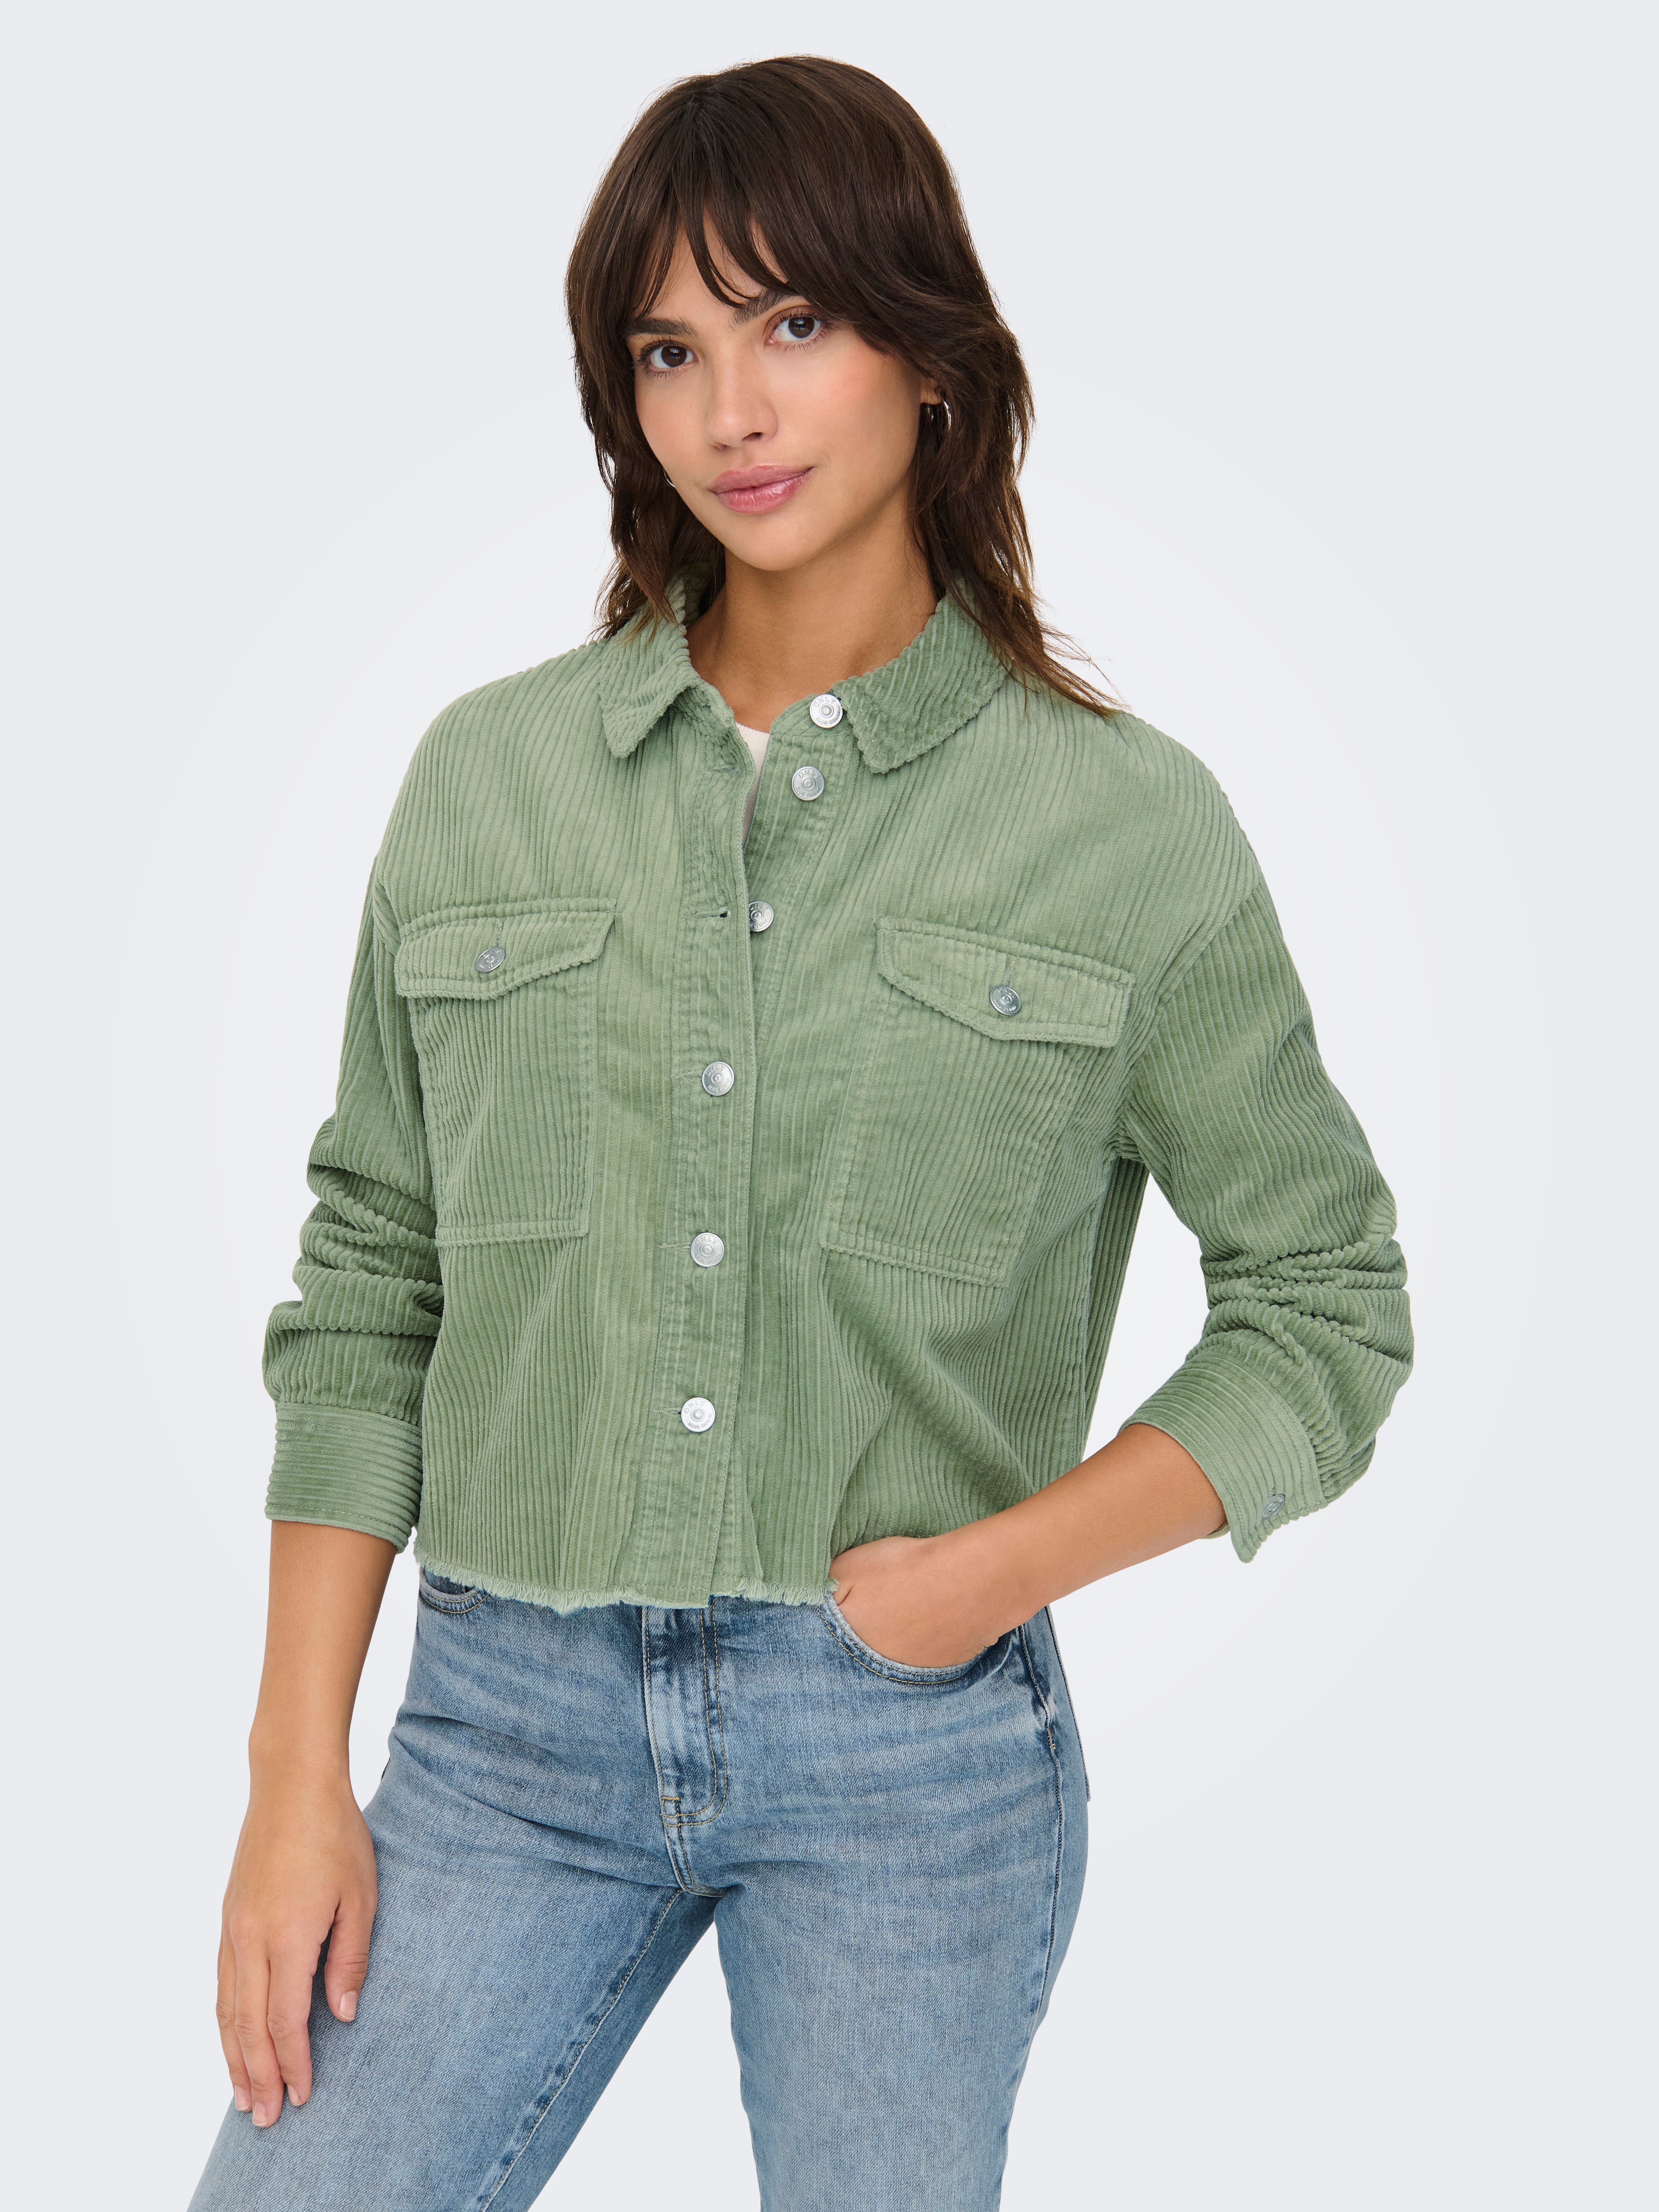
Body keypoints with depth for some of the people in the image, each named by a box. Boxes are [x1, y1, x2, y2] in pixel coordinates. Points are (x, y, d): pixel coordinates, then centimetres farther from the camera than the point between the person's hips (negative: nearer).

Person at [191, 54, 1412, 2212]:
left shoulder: (1125, 822, -3)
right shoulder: (488, 776, 3)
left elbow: (1330, 1308, 3)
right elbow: (368, 1282, 6)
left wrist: (1005, 1566, -11)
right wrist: (298, 1779, 1)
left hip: (914, 1741, -1)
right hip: (512, 1716, 2)